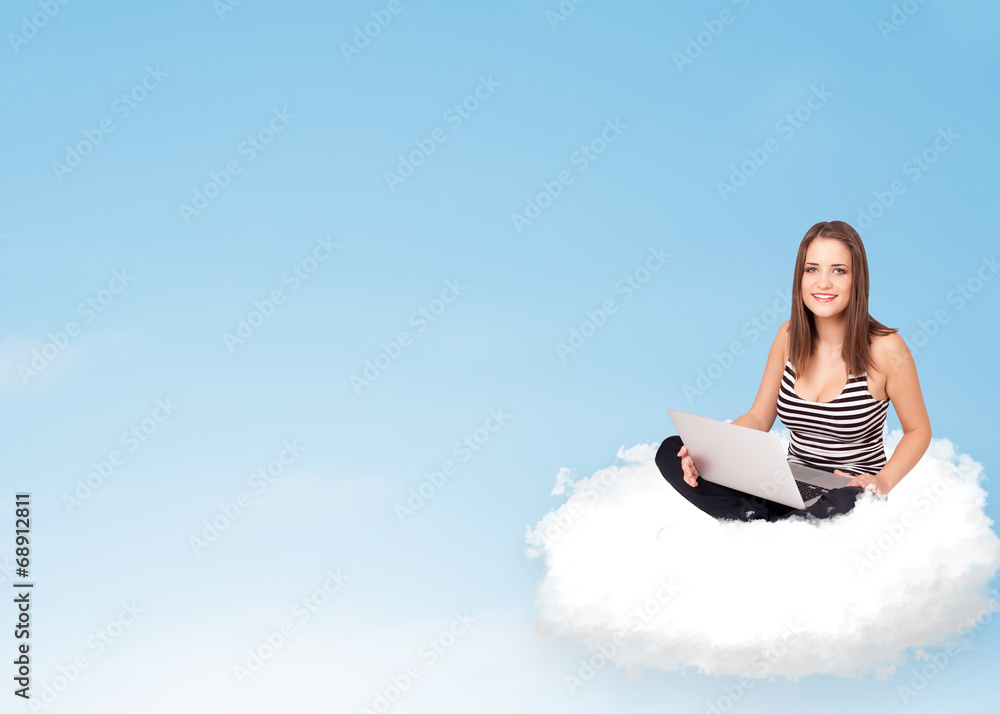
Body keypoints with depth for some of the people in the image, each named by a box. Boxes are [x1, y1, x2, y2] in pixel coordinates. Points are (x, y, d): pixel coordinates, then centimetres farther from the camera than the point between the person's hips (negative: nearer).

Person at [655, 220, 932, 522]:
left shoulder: (885, 348, -12)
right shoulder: (789, 336, 2)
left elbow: (918, 430, -1)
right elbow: (758, 418, 7)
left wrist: (883, 482, -19)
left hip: (850, 492, -5)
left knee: (840, 505, -44)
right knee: (671, 451, -11)